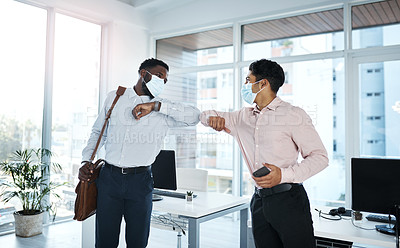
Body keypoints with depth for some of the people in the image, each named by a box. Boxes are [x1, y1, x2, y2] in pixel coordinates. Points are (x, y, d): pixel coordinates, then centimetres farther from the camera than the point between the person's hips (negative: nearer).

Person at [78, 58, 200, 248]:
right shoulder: (115, 97, 10)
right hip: (109, 177, 1)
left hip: (140, 181, 0)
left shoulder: (162, 111, 4)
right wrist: (86, 161, 7)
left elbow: (194, 116, -13)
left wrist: (156, 105, -17)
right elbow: (97, 132, 19)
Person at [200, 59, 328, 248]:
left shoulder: (293, 115, -3)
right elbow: (205, 116, 25)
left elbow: (320, 156, -7)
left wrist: (284, 175, -21)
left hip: (288, 199, -5)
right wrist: (213, 117, 0)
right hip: (259, 202, 5)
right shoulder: (244, 117, 15)